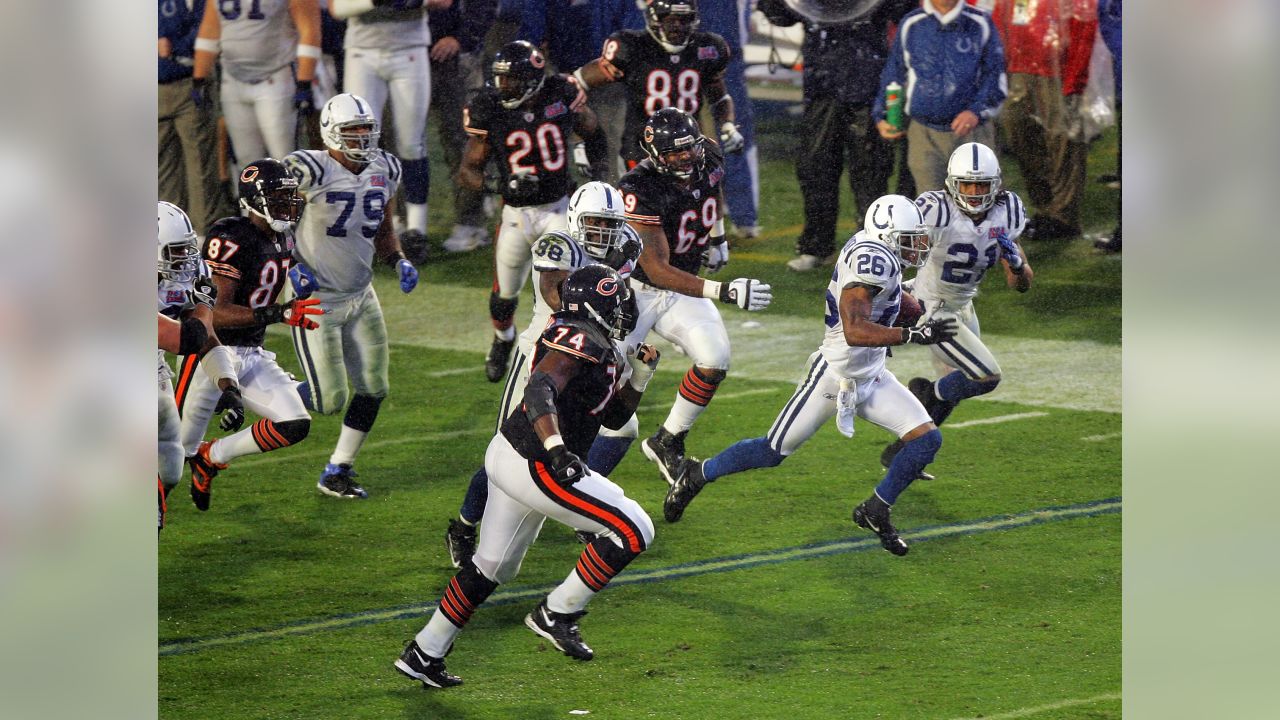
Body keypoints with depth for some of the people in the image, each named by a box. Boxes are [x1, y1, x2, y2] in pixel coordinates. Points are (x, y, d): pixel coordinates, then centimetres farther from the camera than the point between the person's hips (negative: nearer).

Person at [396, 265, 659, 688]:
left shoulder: (601, 350, 14)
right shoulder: (581, 341, -17)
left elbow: (614, 417, 24)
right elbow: (540, 390, -32)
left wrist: (638, 374, 11)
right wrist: (556, 451, -44)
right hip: (533, 468, -11)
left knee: (491, 567, 21)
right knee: (633, 531, -8)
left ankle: (424, 653, 28)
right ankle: (557, 614, -2)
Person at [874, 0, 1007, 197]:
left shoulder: (980, 24, 5)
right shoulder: (910, 25, 10)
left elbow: (995, 75, 5)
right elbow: (893, 74, 18)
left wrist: (977, 111, -10)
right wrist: (881, 117, 9)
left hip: (971, 131, -1)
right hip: (924, 134, 1)